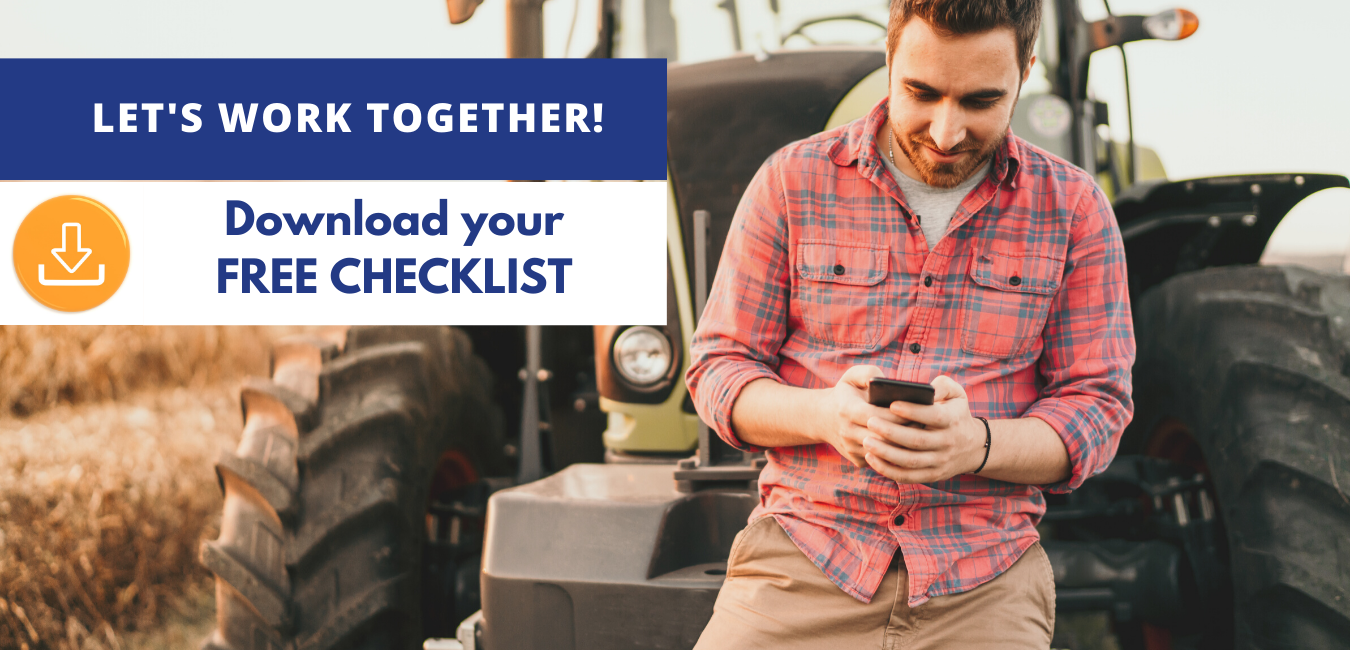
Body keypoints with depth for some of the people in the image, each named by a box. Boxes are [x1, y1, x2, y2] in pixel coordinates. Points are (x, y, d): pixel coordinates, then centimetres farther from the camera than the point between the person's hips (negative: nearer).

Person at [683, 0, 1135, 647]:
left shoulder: (1073, 207, 4)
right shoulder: (792, 181, 3)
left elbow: (1097, 406, 3)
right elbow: (718, 368, 5)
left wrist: (976, 443, -18)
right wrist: (824, 413, -17)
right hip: (803, 559, 0)